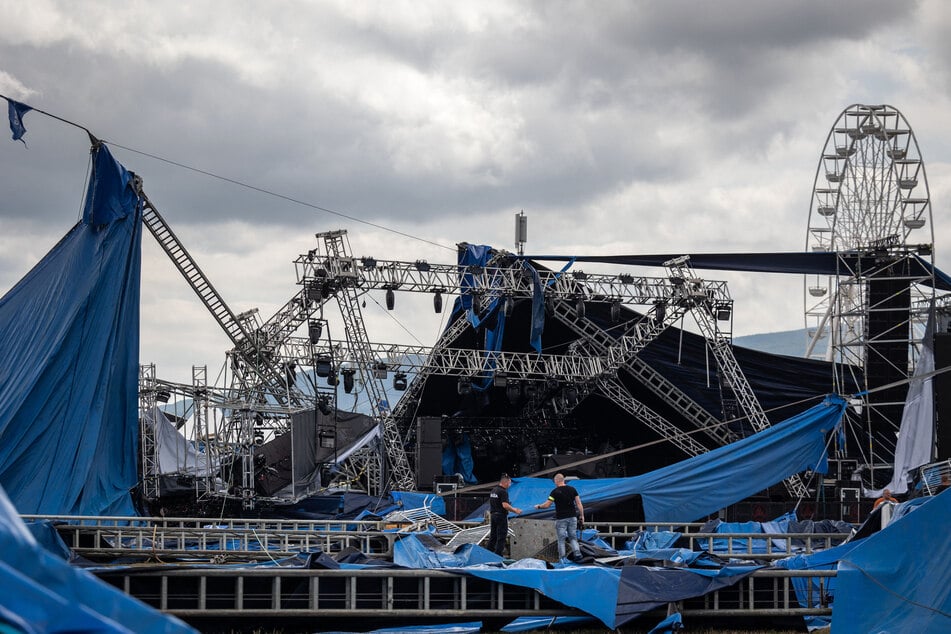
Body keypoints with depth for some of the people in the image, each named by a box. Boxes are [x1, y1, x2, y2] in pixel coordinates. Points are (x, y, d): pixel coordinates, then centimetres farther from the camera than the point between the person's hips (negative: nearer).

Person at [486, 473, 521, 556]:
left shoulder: (493, 490, 12)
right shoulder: (503, 491, -16)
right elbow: (505, 505, -25)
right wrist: (515, 510, -12)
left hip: (493, 514, 9)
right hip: (501, 516, -9)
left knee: (493, 536, 13)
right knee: (501, 537, -3)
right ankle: (498, 555, -5)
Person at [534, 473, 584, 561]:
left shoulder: (555, 491, -9)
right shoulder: (572, 489, 3)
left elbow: (547, 505, -8)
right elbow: (578, 503, 1)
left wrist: (538, 506, 10)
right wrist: (582, 515, 8)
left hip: (561, 518, -3)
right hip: (572, 517, 3)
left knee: (561, 539, 4)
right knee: (573, 537, 11)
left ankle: (562, 558, 2)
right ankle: (577, 553, -7)